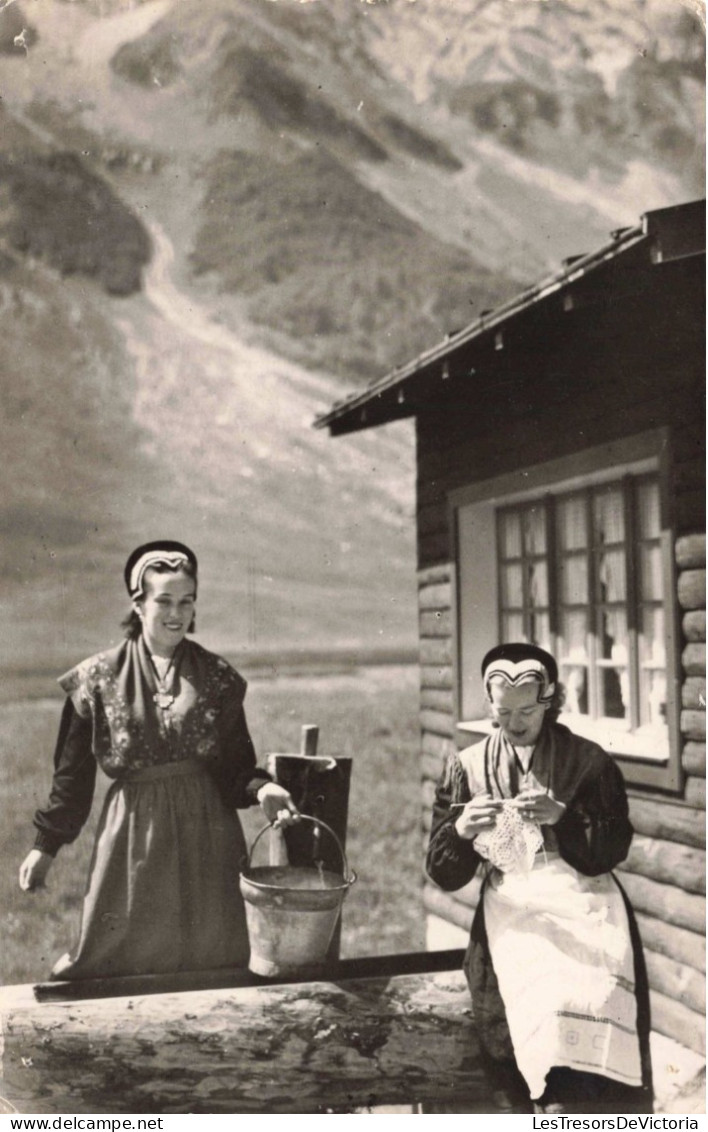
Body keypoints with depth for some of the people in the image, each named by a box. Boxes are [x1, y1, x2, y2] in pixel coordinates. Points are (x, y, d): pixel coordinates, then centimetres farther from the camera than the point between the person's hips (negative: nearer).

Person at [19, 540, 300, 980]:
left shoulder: (217, 677, 3)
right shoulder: (99, 678, 0)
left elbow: (237, 764, 6)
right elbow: (73, 770, 6)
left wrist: (261, 788, -15)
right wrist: (46, 845, 8)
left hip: (207, 834, 1)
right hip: (133, 834, -1)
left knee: (212, 955, 6)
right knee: (121, 956, 4)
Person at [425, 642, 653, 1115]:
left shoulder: (590, 761, 4)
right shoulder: (465, 767, 6)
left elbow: (614, 851, 1)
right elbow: (443, 875, 5)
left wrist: (561, 817, -15)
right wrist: (461, 830, -17)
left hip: (584, 901, 0)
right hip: (513, 907, 0)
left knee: (593, 1001, -24)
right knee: (545, 1000, -22)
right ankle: (563, 1102, -4)